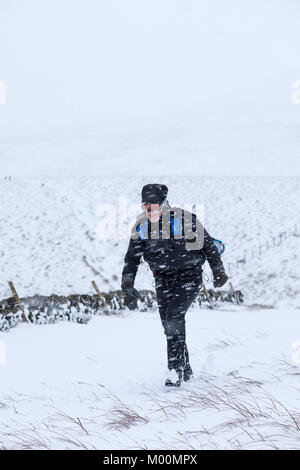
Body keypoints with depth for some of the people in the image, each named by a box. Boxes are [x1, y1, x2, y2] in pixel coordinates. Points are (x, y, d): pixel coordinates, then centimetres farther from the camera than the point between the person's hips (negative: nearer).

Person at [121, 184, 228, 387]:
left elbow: (208, 243, -6)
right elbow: (132, 257, 4)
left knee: (174, 315, -21)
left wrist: (218, 272, 3)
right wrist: (128, 286, -2)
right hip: (163, 278, 5)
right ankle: (185, 369, 21)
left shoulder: (184, 219, -20)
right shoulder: (142, 225, -6)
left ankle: (176, 370, -14)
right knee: (169, 323, 4)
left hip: (189, 277, -5)